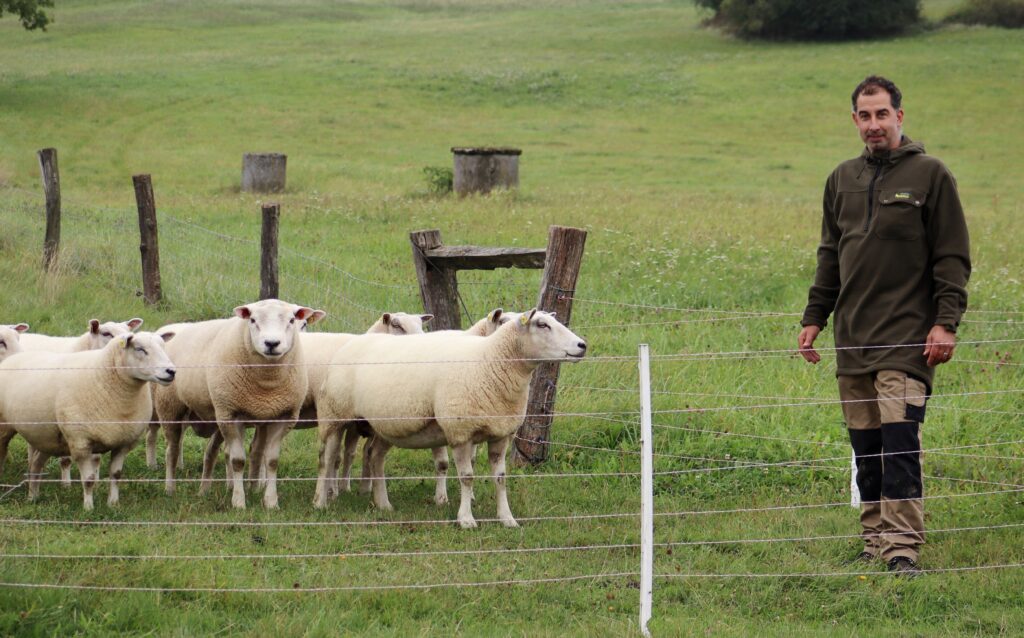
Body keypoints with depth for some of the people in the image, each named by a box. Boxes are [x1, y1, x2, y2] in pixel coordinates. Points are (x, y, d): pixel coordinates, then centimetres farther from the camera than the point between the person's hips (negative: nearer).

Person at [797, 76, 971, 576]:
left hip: (906, 339, -5)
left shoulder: (929, 175, -1)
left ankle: (903, 547, -12)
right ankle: (876, 541, 14)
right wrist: (813, 318, 14)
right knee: (865, 445, 7)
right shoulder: (843, 179, 14)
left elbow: (952, 258, -3)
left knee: (899, 440, -13)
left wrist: (946, 322, -11)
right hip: (852, 338, 5)